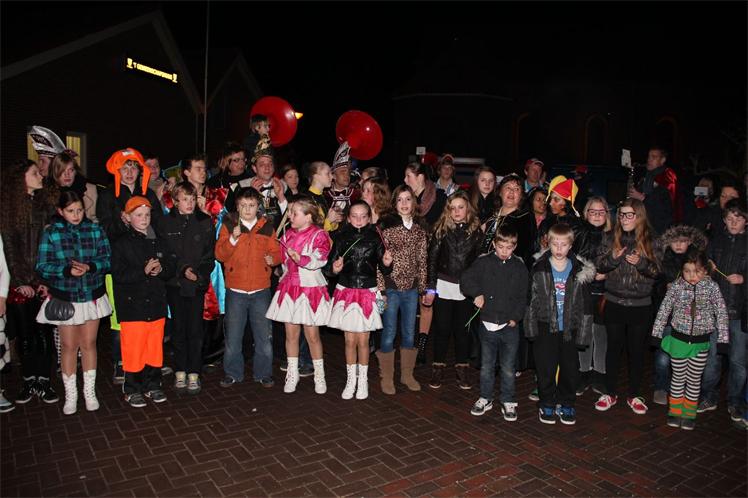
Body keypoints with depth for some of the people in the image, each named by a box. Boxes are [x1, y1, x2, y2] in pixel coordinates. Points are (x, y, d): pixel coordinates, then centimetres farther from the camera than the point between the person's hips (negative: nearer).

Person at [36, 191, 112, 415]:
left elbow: (107, 260, -2)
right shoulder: (50, 233, -4)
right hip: (64, 298, -1)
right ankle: (70, 394, 22)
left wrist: (89, 267, -21)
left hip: (92, 296, 1)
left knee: (89, 344, 10)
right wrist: (67, 270, -23)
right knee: (69, 346, 7)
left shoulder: (96, 230, -1)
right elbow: (42, 266, -7)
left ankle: (90, 392, 24)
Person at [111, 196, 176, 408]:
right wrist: (144, 271, -20)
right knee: (133, 350, 1)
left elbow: (172, 266, 10)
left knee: (155, 348, 11)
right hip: (132, 306, -4)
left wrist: (160, 270, -11)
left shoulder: (159, 242, 10)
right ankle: (132, 390, 16)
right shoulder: (121, 244, -4)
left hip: (156, 305, 4)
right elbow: (118, 275, -11)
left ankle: (152, 385, 25)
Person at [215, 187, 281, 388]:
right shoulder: (228, 225, 1)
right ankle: (233, 373, 25)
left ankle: (263, 373, 23)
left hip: (261, 290, 1)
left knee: (264, 334, 8)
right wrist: (233, 239, -21)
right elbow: (220, 255, -6)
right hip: (235, 290, -1)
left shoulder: (266, 227, 5)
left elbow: (276, 252, 6)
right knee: (233, 335, 9)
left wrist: (273, 258, -16)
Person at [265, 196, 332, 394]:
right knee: (291, 333, 9)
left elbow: (319, 260, -22)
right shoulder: (288, 234, 9)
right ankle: (292, 374, 24)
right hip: (289, 287, 5)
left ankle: (319, 375, 19)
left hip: (310, 288, -5)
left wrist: (301, 259, -35)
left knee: (312, 335, 2)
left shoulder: (319, 235, -9)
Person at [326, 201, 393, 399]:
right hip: (346, 292, 1)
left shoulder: (375, 238, -2)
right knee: (350, 340, 8)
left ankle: (363, 380, 26)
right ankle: (351, 380, 26)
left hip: (368, 293, -1)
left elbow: (384, 270, 0)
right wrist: (334, 268, -21)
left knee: (363, 340, 7)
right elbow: (330, 265, 0)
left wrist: (386, 263, -21)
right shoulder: (341, 237, -1)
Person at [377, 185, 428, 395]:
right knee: (389, 334, 4)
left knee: (409, 334, 13)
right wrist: (380, 288, -12)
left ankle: (407, 374, 30)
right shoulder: (386, 225, -6)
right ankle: (386, 377, 21)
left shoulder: (420, 228, 6)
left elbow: (422, 260, 9)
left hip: (411, 288, 4)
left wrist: (423, 287, 8)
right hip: (391, 287, -4)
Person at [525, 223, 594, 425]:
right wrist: (531, 327, -3)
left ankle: (566, 404, 28)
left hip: (569, 328, 1)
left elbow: (585, 304, 2)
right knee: (546, 369, 5)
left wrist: (583, 332, -1)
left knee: (570, 369, 9)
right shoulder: (539, 269, -4)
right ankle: (547, 404, 23)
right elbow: (530, 299, -1)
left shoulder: (581, 271, -2)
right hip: (546, 327, -1)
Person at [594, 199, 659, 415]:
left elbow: (658, 271, -2)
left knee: (637, 350, 10)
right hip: (614, 303, 1)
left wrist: (641, 263, -20)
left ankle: (634, 395, 26)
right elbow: (599, 266, 1)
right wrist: (613, 258, -19)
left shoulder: (650, 240, -3)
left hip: (640, 305, -1)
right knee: (614, 347, 10)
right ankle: (610, 393, 23)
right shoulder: (612, 237, 1)